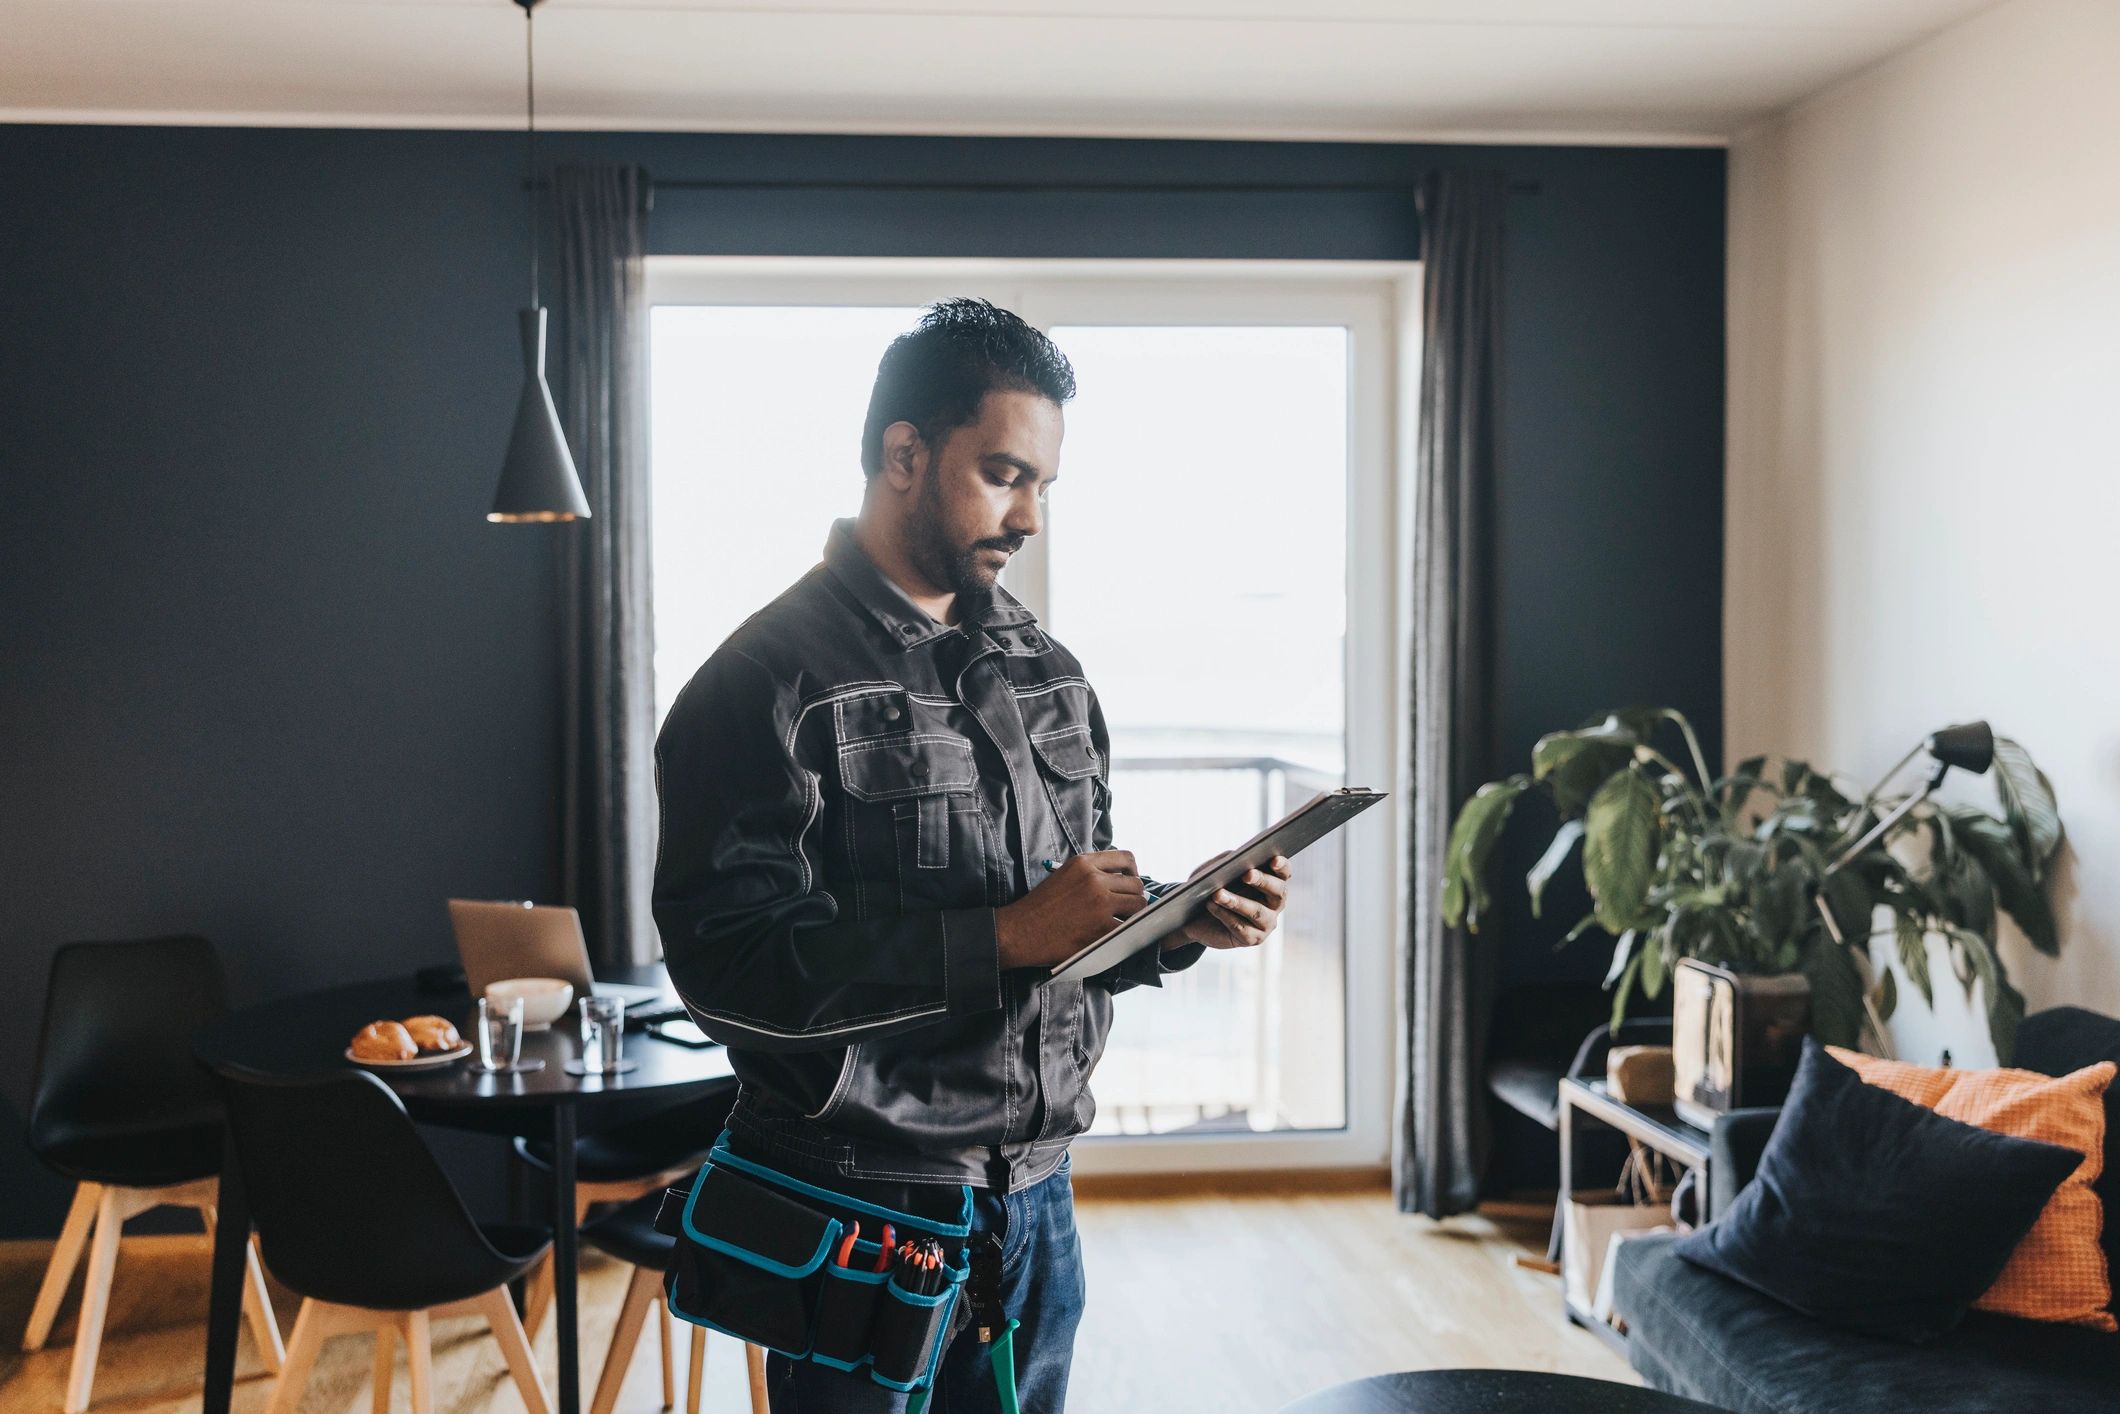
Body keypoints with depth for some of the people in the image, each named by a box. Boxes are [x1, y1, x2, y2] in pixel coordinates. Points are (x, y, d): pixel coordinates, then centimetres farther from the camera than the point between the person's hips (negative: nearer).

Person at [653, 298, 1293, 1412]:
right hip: (864, 1215, -6)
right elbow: (729, 966, -22)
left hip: (1035, 1198, 7)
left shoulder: (1045, 669, 11)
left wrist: (1177, 924, -4)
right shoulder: (770, 680, -12)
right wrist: (1002, 937, -23)